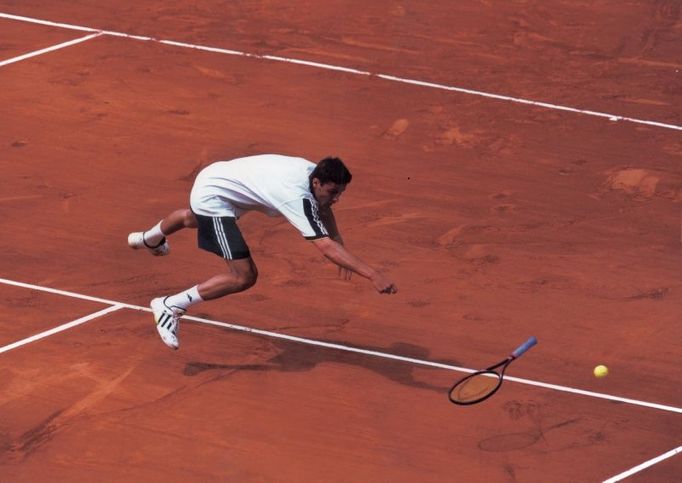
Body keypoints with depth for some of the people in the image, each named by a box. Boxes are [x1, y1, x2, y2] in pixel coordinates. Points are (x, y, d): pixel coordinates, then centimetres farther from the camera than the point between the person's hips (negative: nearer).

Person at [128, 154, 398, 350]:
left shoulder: (314, 173, -12)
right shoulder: (298, 197, -37)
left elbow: (323, 207, 14)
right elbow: (326, 246, -46)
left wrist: (340, 247, 9)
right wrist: (373, 275, -51)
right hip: (213, 197, -10)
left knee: (194, 219, 44)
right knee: (244, 277, -20)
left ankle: (150, 239, 80)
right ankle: (170, 307, -6)